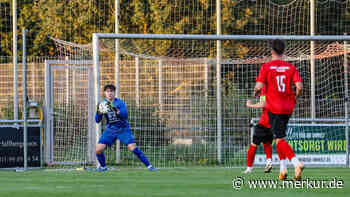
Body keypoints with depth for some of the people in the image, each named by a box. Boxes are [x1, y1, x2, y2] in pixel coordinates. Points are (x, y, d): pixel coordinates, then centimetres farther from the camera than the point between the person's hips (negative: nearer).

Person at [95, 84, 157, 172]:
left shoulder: (119, 102, -11)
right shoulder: (102, 104, -1)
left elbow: (125, 115, -25)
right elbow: (97, 120, -4)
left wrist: (116, 110, -42)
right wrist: (99, 112, -25)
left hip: (123, 130, -3)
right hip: (110, 130, 3)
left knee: (133, 147, -17)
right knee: (98, 150, -9)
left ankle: (148, 166, -9)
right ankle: (103, 166, 17)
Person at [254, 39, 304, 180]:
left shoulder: (266, 67, -6)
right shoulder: (291, 68, 3)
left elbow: (259, 86, -13)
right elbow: (299, 86, -7)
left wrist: (255, 93, 10)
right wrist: (295, 98, 13)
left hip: (273, 108, -5)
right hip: (288, 108, 5)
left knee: (279, 139, -8)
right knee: (279, 137, 21)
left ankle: (296, 163, -29)